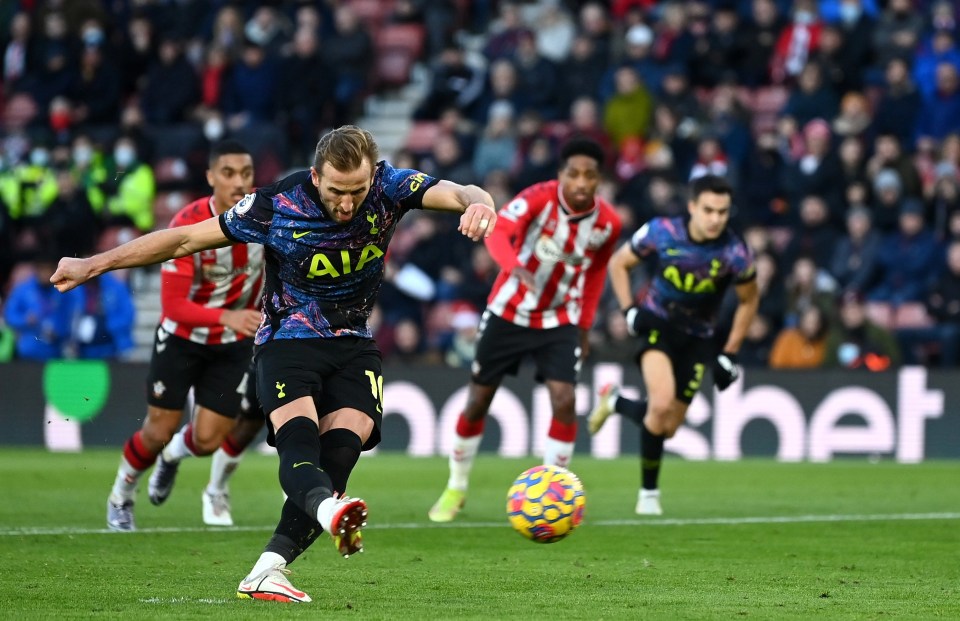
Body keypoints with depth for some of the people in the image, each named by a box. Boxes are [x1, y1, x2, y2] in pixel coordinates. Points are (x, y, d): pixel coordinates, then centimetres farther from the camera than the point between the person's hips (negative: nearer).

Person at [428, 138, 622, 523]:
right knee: (479, 400, 6)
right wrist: (517, 268, -60)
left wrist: (585, 325, 8)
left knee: (564, 400, -16)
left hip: (559, 321, 2)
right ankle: (455, 490, 27)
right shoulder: (539, 199, -24)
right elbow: (497, 231, -41)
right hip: (508, 313, -2)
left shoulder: (607, 223, -12)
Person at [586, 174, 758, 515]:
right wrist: (629, 310, -13)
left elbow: (749, 301, 0)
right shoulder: (661, 232, -18)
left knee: (668, 427, 5)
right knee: (662, 403, -27)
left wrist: (729, 355, -2)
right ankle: (649, 492, -5)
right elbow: (618, 263, -1)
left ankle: (615, 403, 38)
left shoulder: (735, 253, -18)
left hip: (698, 339, 2)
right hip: (657, 324, -2)